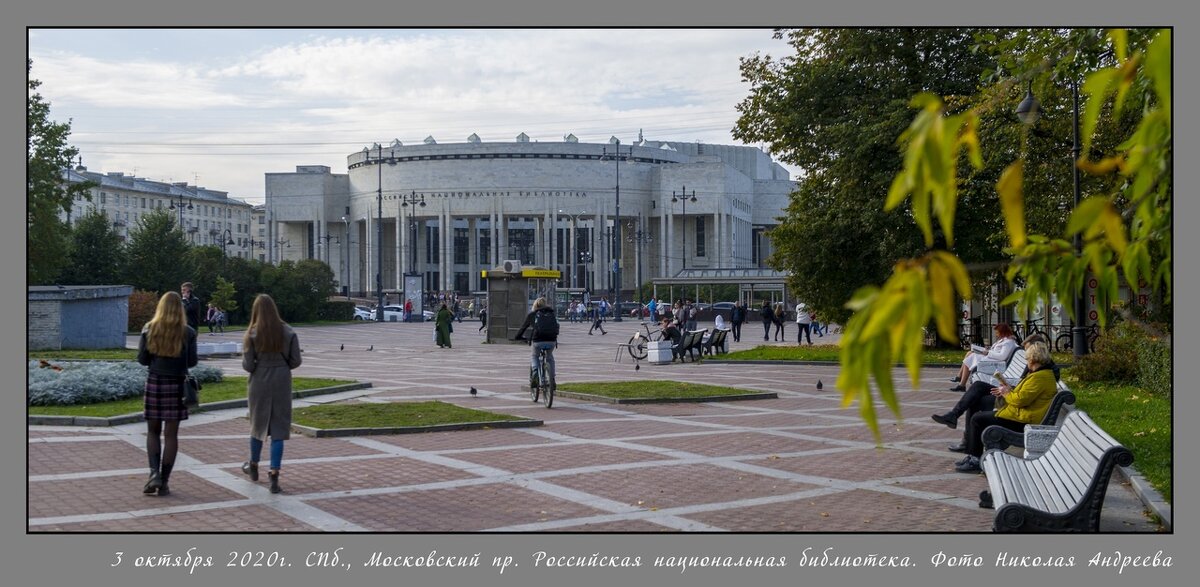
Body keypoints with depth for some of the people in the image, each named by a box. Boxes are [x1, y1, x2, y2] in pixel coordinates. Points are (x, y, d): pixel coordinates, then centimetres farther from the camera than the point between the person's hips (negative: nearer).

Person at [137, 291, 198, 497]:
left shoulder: (149, 329, -2)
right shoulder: (188, 332, -5)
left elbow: (142, 359, -1)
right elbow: (192, 362, -3)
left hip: (154, 383, 1)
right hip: (177, 385, -1)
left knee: (153, 431, 14)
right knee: (171, 434, 4)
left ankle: (154, 473, -4)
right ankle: (164, 482, 5)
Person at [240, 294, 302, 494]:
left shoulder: (252, 334, -9)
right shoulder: (288, 332, -4)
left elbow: (247, 365, -11)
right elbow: (295, 361, -4)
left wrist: (259, 366, 11)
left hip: (259, 384, 0)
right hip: (282, 384, 0)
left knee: (258, 425, 18)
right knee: (278, 429, 3)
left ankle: (253, 466, 38)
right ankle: (274, 476, -2)